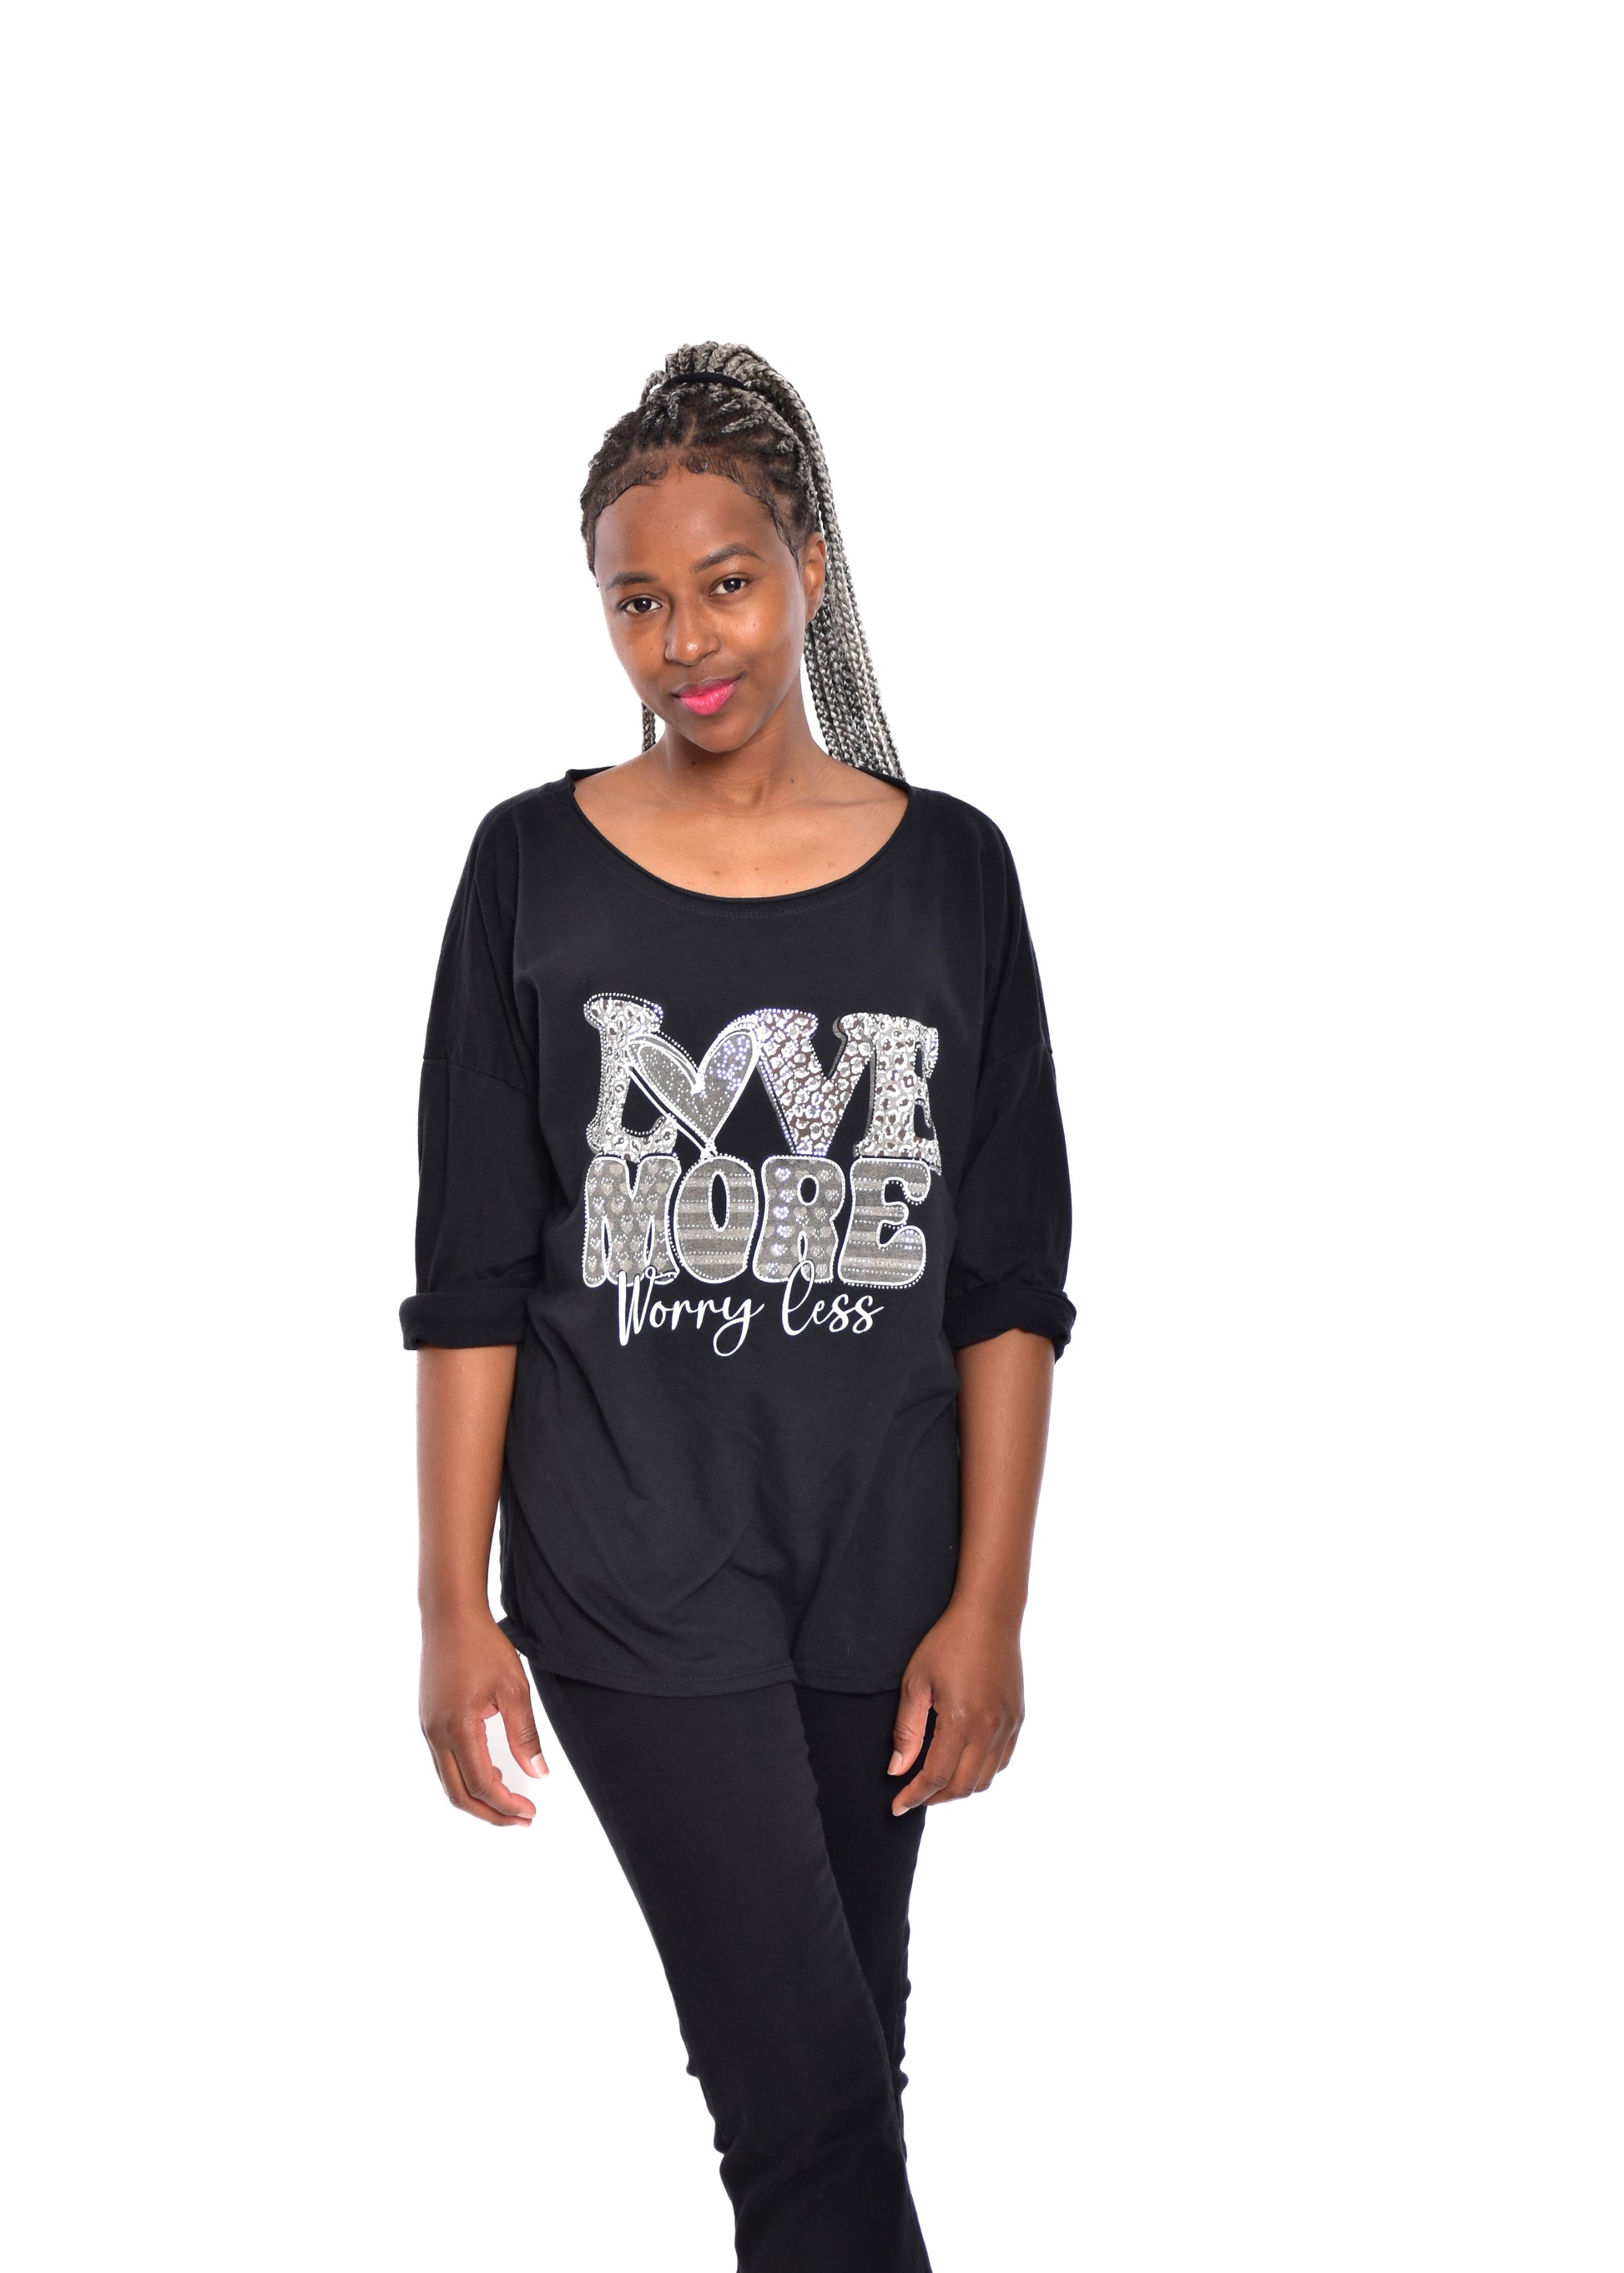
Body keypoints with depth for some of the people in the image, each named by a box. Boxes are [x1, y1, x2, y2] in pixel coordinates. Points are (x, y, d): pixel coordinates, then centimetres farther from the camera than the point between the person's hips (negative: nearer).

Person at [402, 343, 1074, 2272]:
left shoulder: (946, 870, 3)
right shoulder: (536, 867, 0)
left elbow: (1010, 1279, 3)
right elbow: (471, 1275, 0)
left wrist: (988, 1604, -3)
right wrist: (455, 1607, -4)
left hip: (880, 1564, 2)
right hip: (633, 1562, -2)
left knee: (835, 2053, 11)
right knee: (808, 2080, -8)